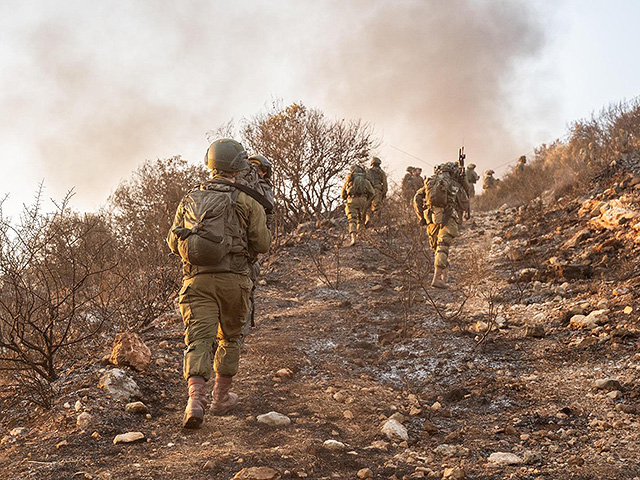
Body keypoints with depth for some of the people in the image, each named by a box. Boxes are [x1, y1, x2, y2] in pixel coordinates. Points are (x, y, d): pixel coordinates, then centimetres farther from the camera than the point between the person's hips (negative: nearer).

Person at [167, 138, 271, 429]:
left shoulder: (190, 199, 12)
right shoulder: (246, 202, 1)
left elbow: (173, 241, 14)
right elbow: (261, 244, 1)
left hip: (196, 279, 2)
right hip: (232, 278, -1)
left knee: (199, 339, -5)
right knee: (230, 337, 18)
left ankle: (196, 400, -25)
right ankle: (221, 397, 27)